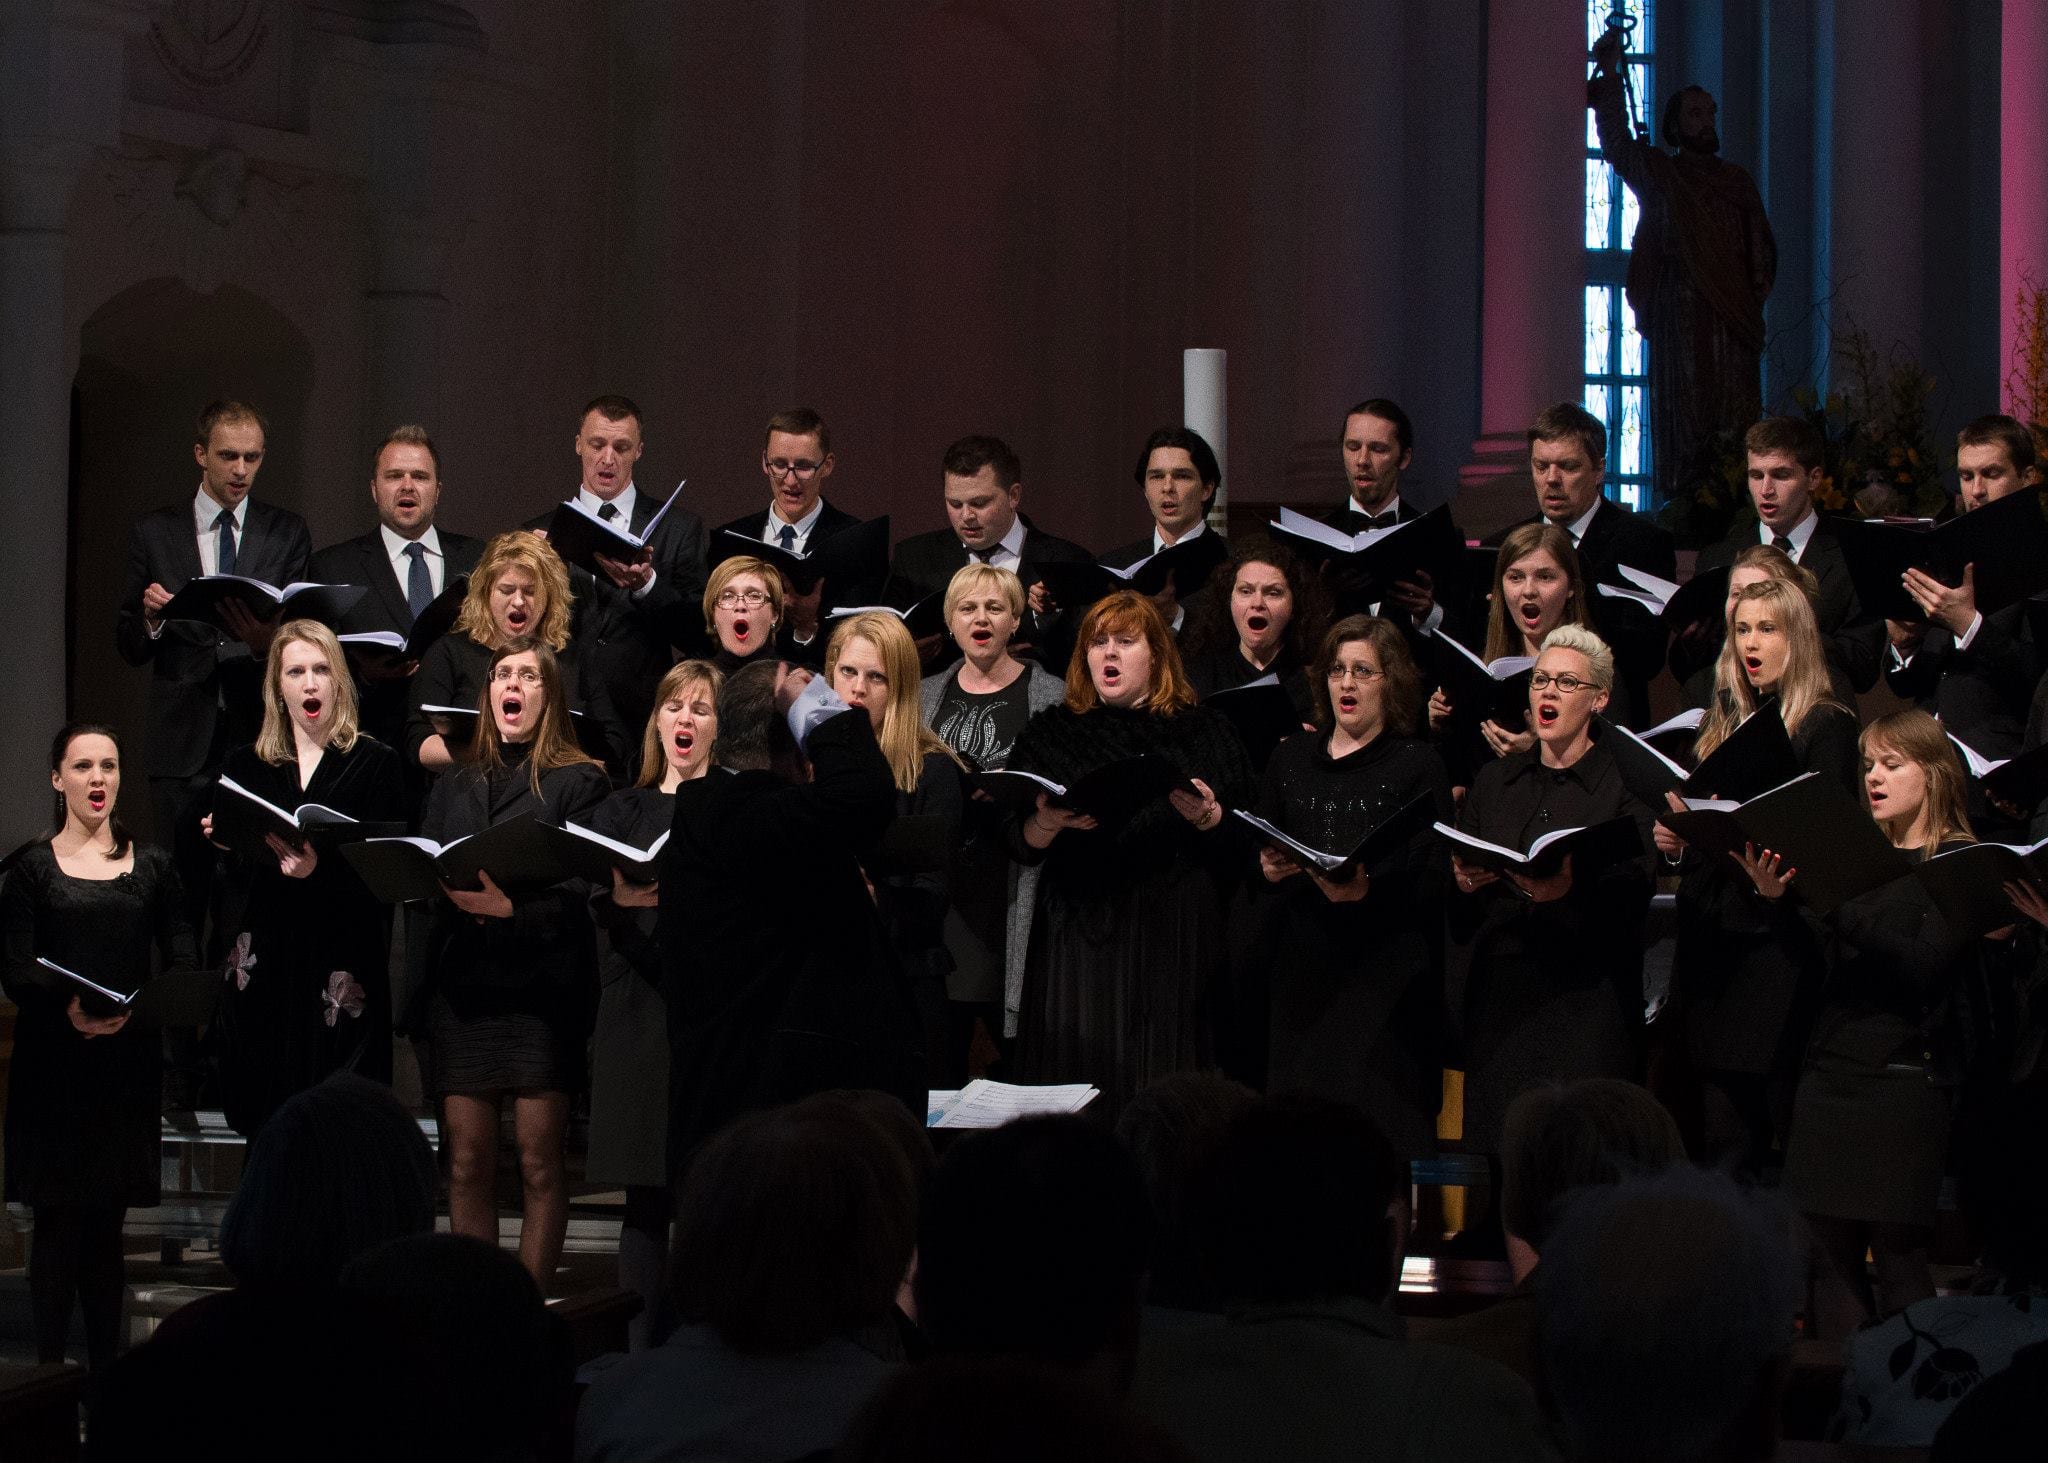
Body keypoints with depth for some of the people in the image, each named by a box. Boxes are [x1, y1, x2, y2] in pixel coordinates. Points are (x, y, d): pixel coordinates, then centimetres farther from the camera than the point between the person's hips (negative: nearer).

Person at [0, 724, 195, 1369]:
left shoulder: (152, 867, 10)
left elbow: (182, 964, 4)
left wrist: (134, 1008, -16)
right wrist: (66, 1006, -23)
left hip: (129, 1055, 2)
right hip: (52, 1059, -2)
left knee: (108, 1219, 5)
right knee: (57, 1215, -4)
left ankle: (106, 1369, 8)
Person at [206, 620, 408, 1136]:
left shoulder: (374, 763, 6)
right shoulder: (245, 767, 16)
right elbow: (226, 871, 14)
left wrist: (322, 867, -20)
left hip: (341, 970, -3)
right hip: (263, 969, 3)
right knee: (266, 1128, -1)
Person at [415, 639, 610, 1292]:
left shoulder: (578, 782, 5)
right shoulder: (454, 788, 21)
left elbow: (581, 890, -7)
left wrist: (510, 907, -23)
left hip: (541, 986, -4)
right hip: (461, 985, 4)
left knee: (538, 1162, -6)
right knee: (467, 1162, 1)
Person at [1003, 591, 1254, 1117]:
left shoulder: (1203, 732, 11)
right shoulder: (1051, 734, 13)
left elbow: (1244, 844, 7)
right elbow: (1020, 847, 5)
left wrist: (1206, 816, -13)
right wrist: (1050, 821, -15)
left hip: (1176, 940, -1)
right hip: (1080, 934, 1)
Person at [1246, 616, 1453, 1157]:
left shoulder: (1418, 764, 2)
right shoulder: (1291, 759, 16)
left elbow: (1434, 879, -6)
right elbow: (1257, 859, 19)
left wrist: (1369, 890, -23)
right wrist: (1268, 869, -4)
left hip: (1384, 970, -4)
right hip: (1301, 965, 4)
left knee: (1379, 1124, -8)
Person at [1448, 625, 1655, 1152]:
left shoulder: (1624, 782, 4)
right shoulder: (1495, 780, 18)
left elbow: (1636, 888, -10)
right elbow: (1455, 918, 14)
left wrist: (1573, 888, -27)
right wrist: (1464, 884, -9)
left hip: (1586, 998, -4)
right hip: (1498, 996, 4)